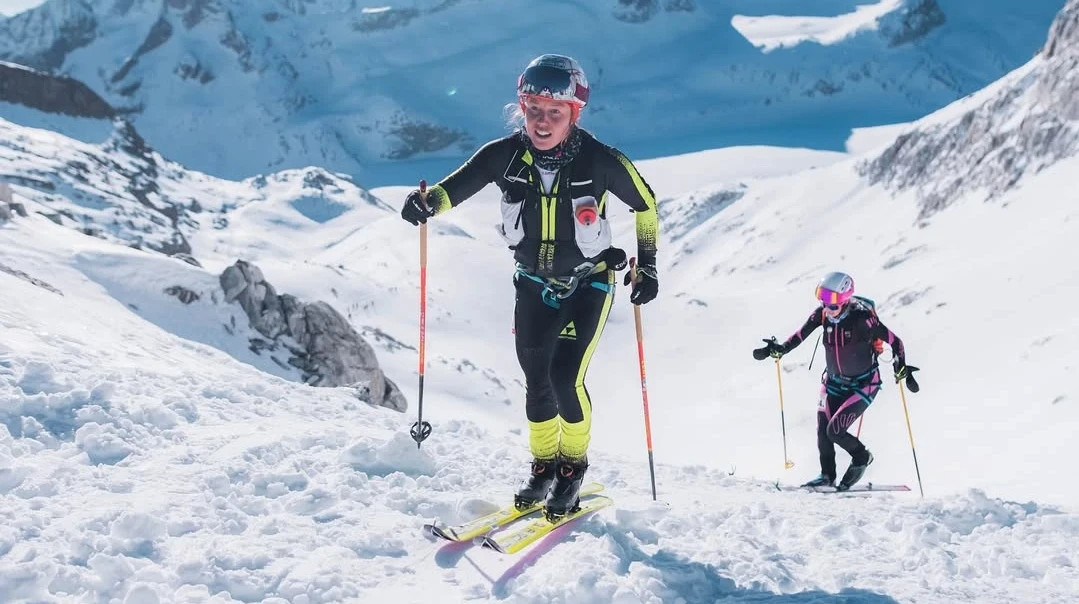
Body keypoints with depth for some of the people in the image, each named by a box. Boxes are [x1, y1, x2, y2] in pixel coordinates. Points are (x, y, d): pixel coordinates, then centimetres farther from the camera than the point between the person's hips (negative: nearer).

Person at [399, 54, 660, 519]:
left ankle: (574, 466, 12)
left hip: (589, 283, -3)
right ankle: (543, 464, 29)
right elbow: (456, 186, -6)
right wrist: (427, 201, -28)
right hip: (534, 285, 3)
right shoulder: (505, 155, -16)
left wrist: (647, 265, -4)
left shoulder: (601, 162, -22)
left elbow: (645, 203, -5)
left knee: (565, 378, -13)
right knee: (536, 381, 6)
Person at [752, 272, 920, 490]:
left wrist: (901, 369, -30)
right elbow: (801, 335, 0)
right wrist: (778, 349, -13)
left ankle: (862, 458, 17)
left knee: (835, 430, -14)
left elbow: (894, 341, -19)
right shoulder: (822, 314, -12)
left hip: (864, 385, -5)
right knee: (822, 431, 1)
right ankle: (827, 475, 25)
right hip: (834, 382, 5)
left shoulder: (862, 318, -26)